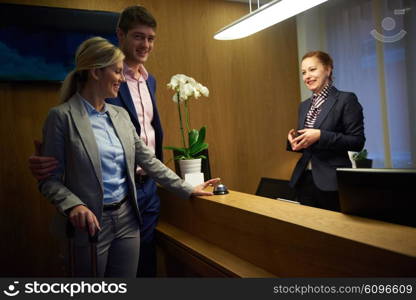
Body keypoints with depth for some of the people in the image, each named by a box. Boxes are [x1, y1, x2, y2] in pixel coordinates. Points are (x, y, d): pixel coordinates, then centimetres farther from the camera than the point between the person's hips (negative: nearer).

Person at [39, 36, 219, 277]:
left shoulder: (120, 114, 7)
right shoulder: (62, 116, -11)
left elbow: (147, 159, 9)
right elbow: (50, 179, -9)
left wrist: (187, 189, 8)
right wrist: (73, 205, -27)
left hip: (127, 218, 5)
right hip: (90, 223, -5)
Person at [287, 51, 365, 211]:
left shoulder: (346, 99, -6)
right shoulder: (304, 105, 14)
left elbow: (357, 141, -11)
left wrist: (320, 135, -21)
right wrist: (294, 139, -4)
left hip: (332, 182, -6)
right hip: (304, 179, 6)